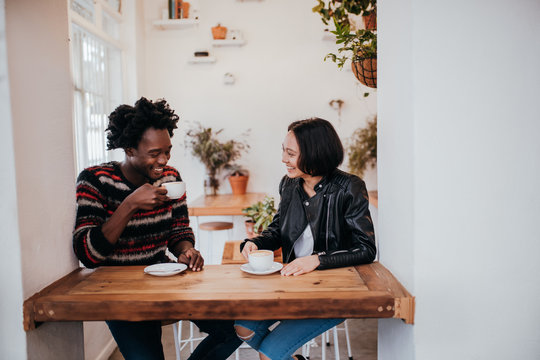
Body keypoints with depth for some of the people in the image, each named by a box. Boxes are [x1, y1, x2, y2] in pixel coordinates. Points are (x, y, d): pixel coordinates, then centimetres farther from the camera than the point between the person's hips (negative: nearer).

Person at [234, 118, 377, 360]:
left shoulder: (348, 189, -15)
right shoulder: (289, 184, 2)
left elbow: (366, 249, -17)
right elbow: (277, 229, 14)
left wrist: (317, 260, -28)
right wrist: (255, 243, -7)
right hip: (292, 281, 6)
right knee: (244, 328, -6)